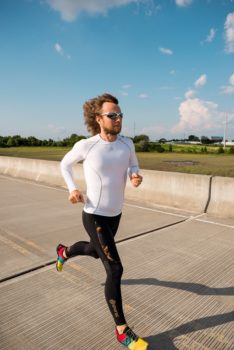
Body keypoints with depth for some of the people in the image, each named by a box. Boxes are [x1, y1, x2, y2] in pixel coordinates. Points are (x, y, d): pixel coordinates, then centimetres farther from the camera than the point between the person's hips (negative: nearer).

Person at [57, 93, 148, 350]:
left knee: (96, 251, 30)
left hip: (115, 214, 7)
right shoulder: (85, 145, -18)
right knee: (115, 270, -9)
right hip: (94, 216, -6)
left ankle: (65, 252, 63)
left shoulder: (127, 143, -6)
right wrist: (72, 189, -14)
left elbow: (133, 166, 10)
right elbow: (65, 164, 2)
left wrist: (136, 176, -15)